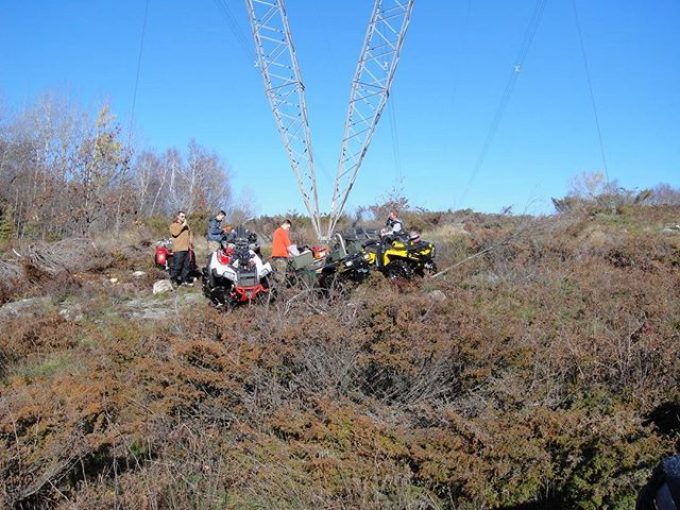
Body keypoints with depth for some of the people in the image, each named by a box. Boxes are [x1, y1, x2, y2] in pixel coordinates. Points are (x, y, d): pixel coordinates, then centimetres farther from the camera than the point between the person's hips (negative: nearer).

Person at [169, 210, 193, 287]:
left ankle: (185, 280, 15)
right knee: (176, 266, -10)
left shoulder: (186, 225, 23)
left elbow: (190, 234, 32)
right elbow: (175, 233, -17)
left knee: (187, 266, 7)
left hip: (186, 249, 7)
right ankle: (173, 280, -3)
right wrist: (182, 225, -13)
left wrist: (191, 239, 11)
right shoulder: (173, 225, 2)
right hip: (178, 249, -7)